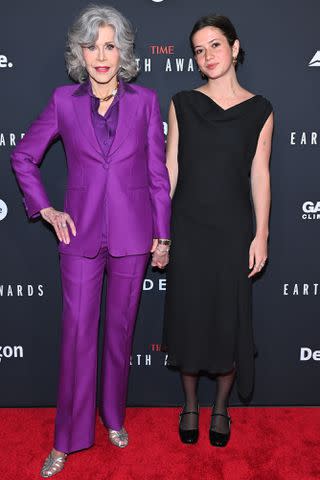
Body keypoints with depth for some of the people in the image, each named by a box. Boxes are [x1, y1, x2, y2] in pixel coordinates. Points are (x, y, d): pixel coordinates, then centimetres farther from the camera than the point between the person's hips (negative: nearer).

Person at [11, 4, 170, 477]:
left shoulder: (145, 101, 0)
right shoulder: (64, 100, 0)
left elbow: (158, 173, 2)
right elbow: (23, 156, 9)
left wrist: (162, 235, 1)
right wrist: (45, 209, 1)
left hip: (132, 234, 1)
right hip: (81, 234, 0)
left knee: (121, 329, 12)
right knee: (77, 334, 4)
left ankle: (113, 416, 34)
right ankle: (67, 439, 19)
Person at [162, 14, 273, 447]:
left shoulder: (259, 110, 2)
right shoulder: (183, 104, 3)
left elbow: (259, 175, 1)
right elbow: (170, 168, 3)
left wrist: (261, 234, -3)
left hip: (234, 228, 0)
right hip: (188, 227, 1)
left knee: (229, 319, 6)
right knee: (188, 315, 8)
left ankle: (220, 409, 28)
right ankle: (190, 406, 28)